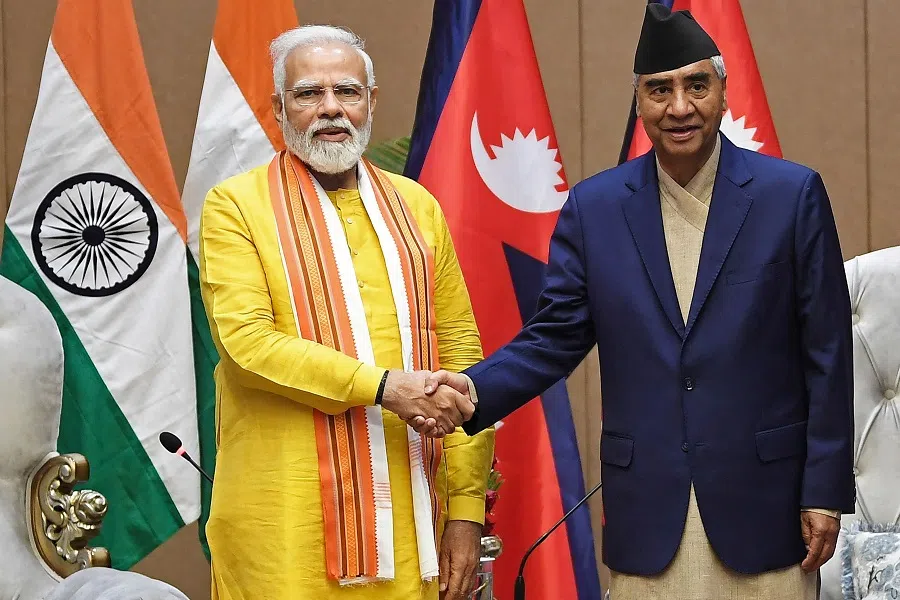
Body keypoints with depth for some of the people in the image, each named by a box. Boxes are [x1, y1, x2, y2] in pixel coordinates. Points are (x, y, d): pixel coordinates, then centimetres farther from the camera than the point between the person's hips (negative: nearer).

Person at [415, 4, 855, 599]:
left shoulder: (793, 194, -1)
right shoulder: (594, 206, 6)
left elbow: (827, 354, 0)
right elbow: (556, 338, 6)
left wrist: (825, 492, -3)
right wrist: (474, 388, -13)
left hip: (762, 501, -1)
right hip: (647, 511, 2)